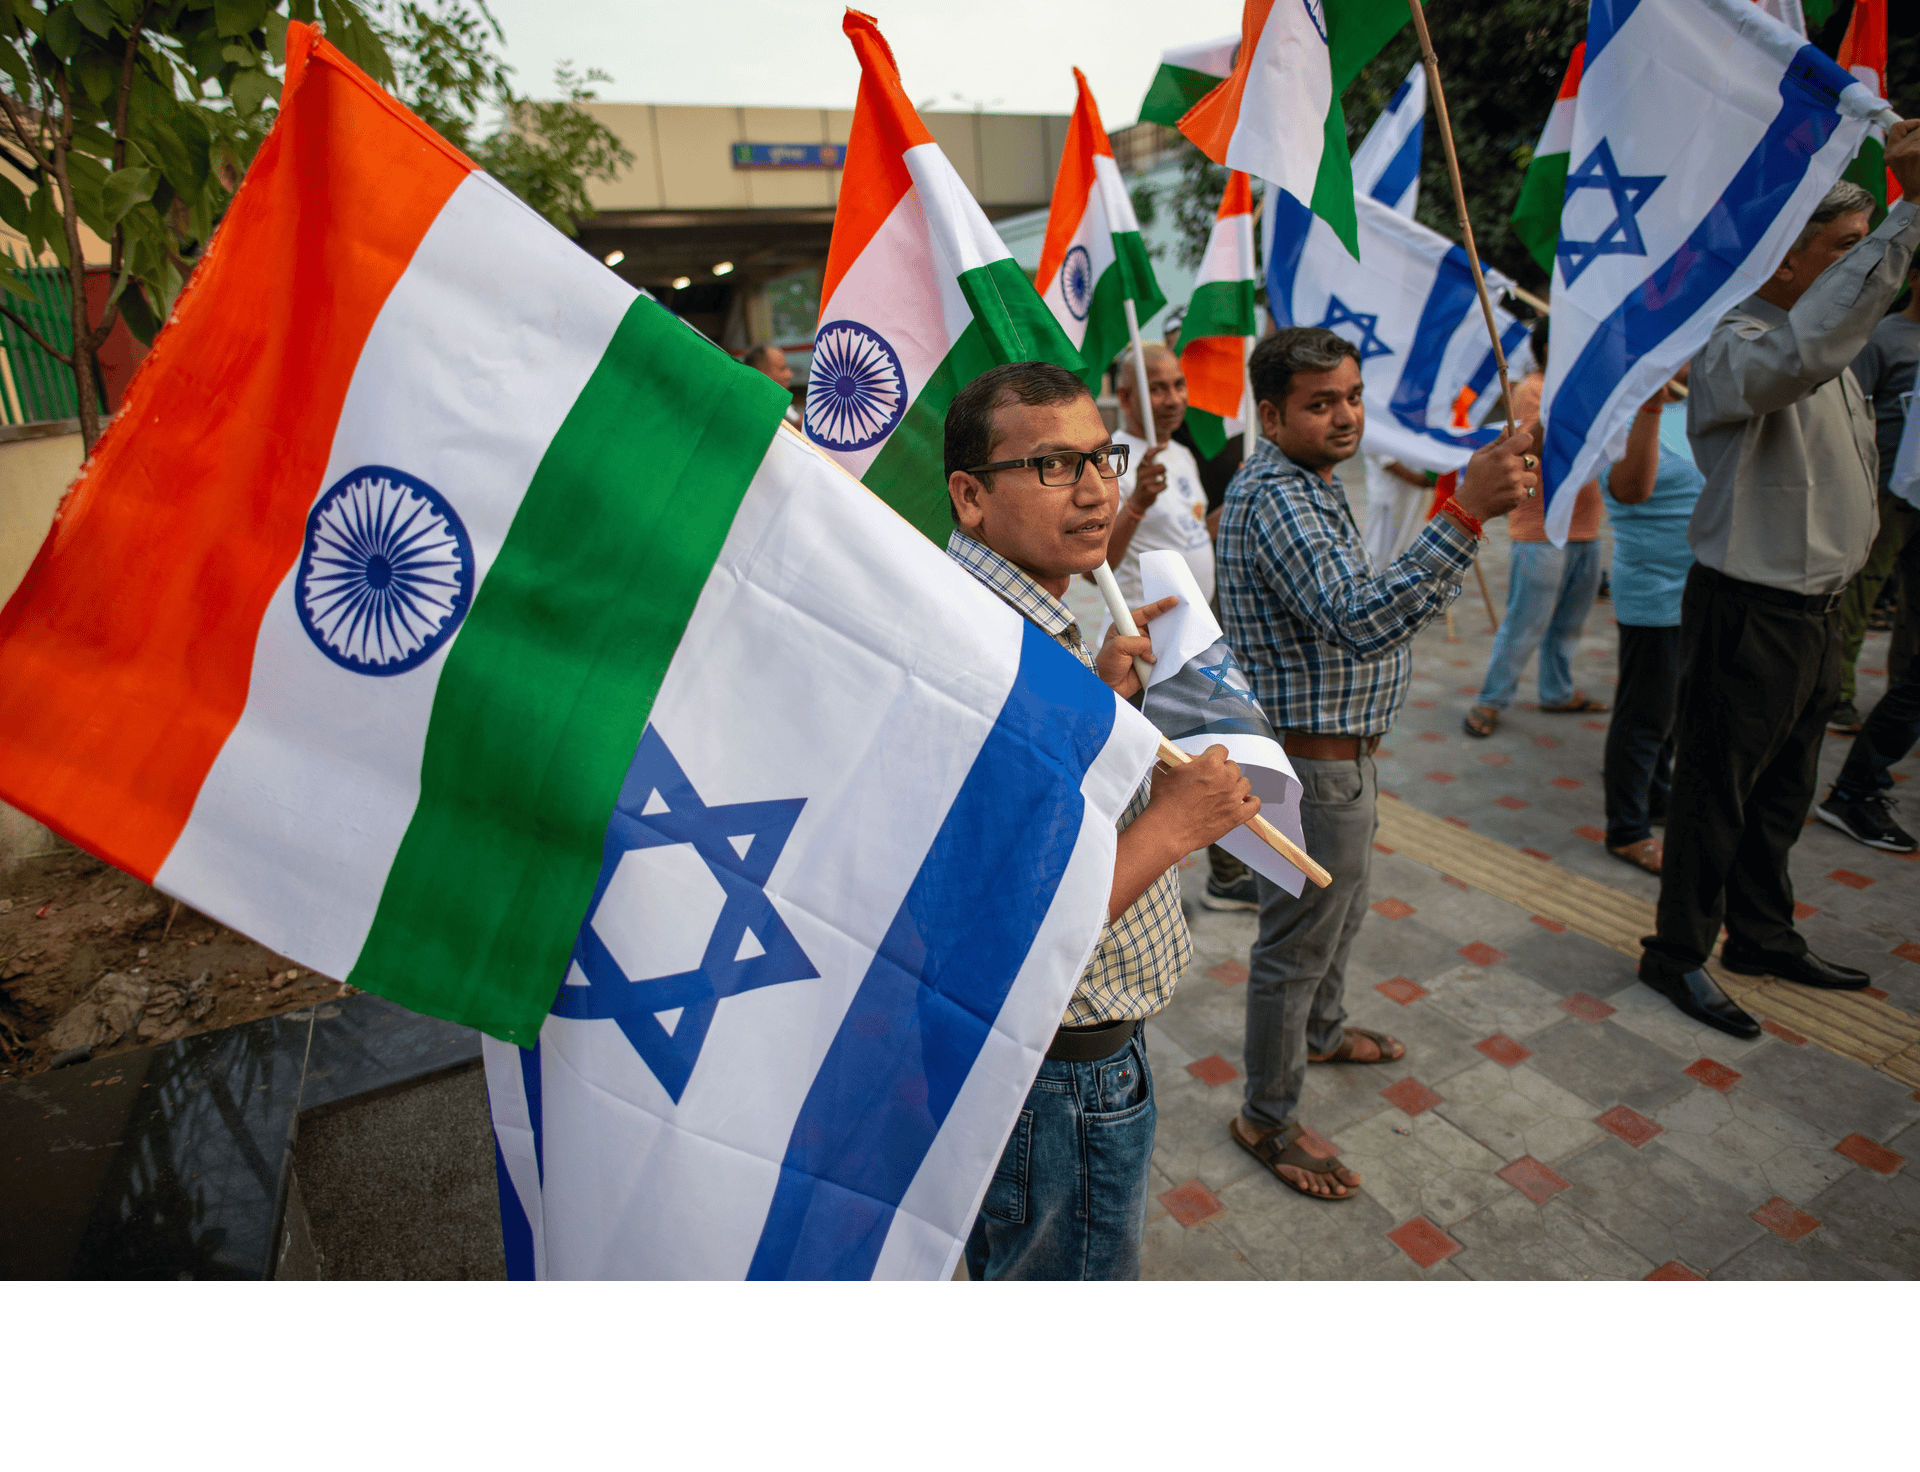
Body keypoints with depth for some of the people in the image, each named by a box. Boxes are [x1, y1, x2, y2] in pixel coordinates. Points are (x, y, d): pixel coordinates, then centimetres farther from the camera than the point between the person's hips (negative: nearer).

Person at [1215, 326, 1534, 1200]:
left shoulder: (1305, 482, 12)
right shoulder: (1275, 498, -24)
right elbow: (1361, 623, -39)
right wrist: (1465, 513, -44)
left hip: (1337, 750, 11)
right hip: (1312, 763, -11)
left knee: (1339, 910, 28)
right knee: (1297, 942, 3)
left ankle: (1320, 1032, 52)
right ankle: (1267, 1119, 22)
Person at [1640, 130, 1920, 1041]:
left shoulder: (1834, 344, 15)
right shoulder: (1736, 346, -17)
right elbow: (1801, 351, -43)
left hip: (1816, 607, 9)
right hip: (1748, 612, -9)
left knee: (1783, 791, 19)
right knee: (1716, 794, 1)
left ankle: (1765, 937, 35)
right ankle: (1677, 955, 16)